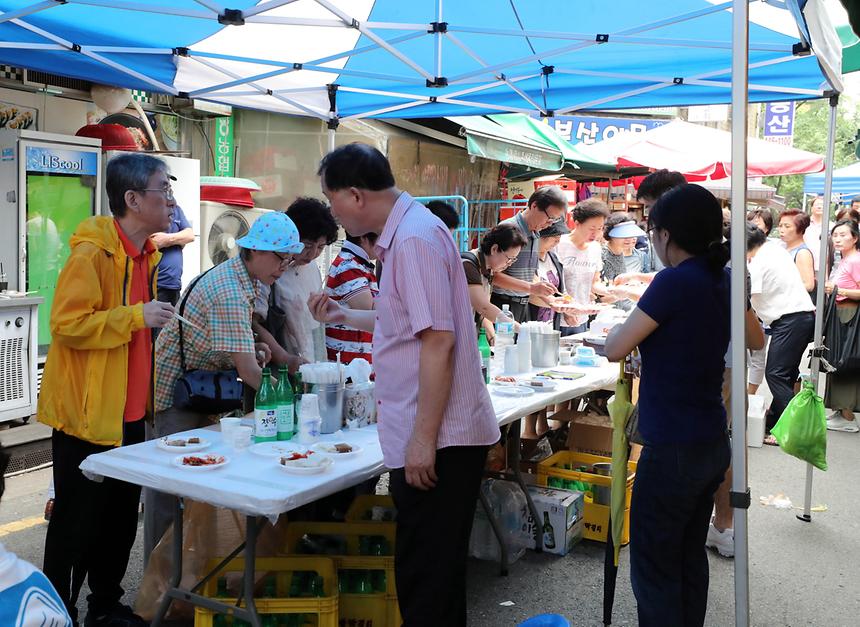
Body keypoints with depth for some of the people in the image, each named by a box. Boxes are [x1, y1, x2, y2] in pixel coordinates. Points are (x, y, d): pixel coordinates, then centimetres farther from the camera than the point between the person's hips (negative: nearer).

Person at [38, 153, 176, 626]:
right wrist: (137, 316, -24)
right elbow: (67, 325, -24)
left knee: (121, 519, 17)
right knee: (77, 524, 4)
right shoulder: (92, 253, -16)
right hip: (87, 414, -8)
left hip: (129, 414, 9)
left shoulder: (145, 254, 12)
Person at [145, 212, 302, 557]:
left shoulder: (238, 278, 6)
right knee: (170, 489, -1)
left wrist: (251, 349, -2)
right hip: (173, 395, -10)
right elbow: (248, 372, -28)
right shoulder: (229, 294, -26)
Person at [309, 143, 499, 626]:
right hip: (433, 435, 10)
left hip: (437, 441, -10)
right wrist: (345, 316, 29)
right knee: (433, 571, 20)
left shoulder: (415, 237, -16)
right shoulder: (404, 233, 15)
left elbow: (438, 340, -23)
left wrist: (423, 439, -22)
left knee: (427, 579, 0)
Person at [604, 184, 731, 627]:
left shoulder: (675, 282, -19)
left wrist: (627, 323, 6)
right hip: (712, 444, 9)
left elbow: (614, 350, -16)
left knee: (654, 569, 3)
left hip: (673, 449, -9)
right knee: (690, 557, 19)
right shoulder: (723, 281, 5)